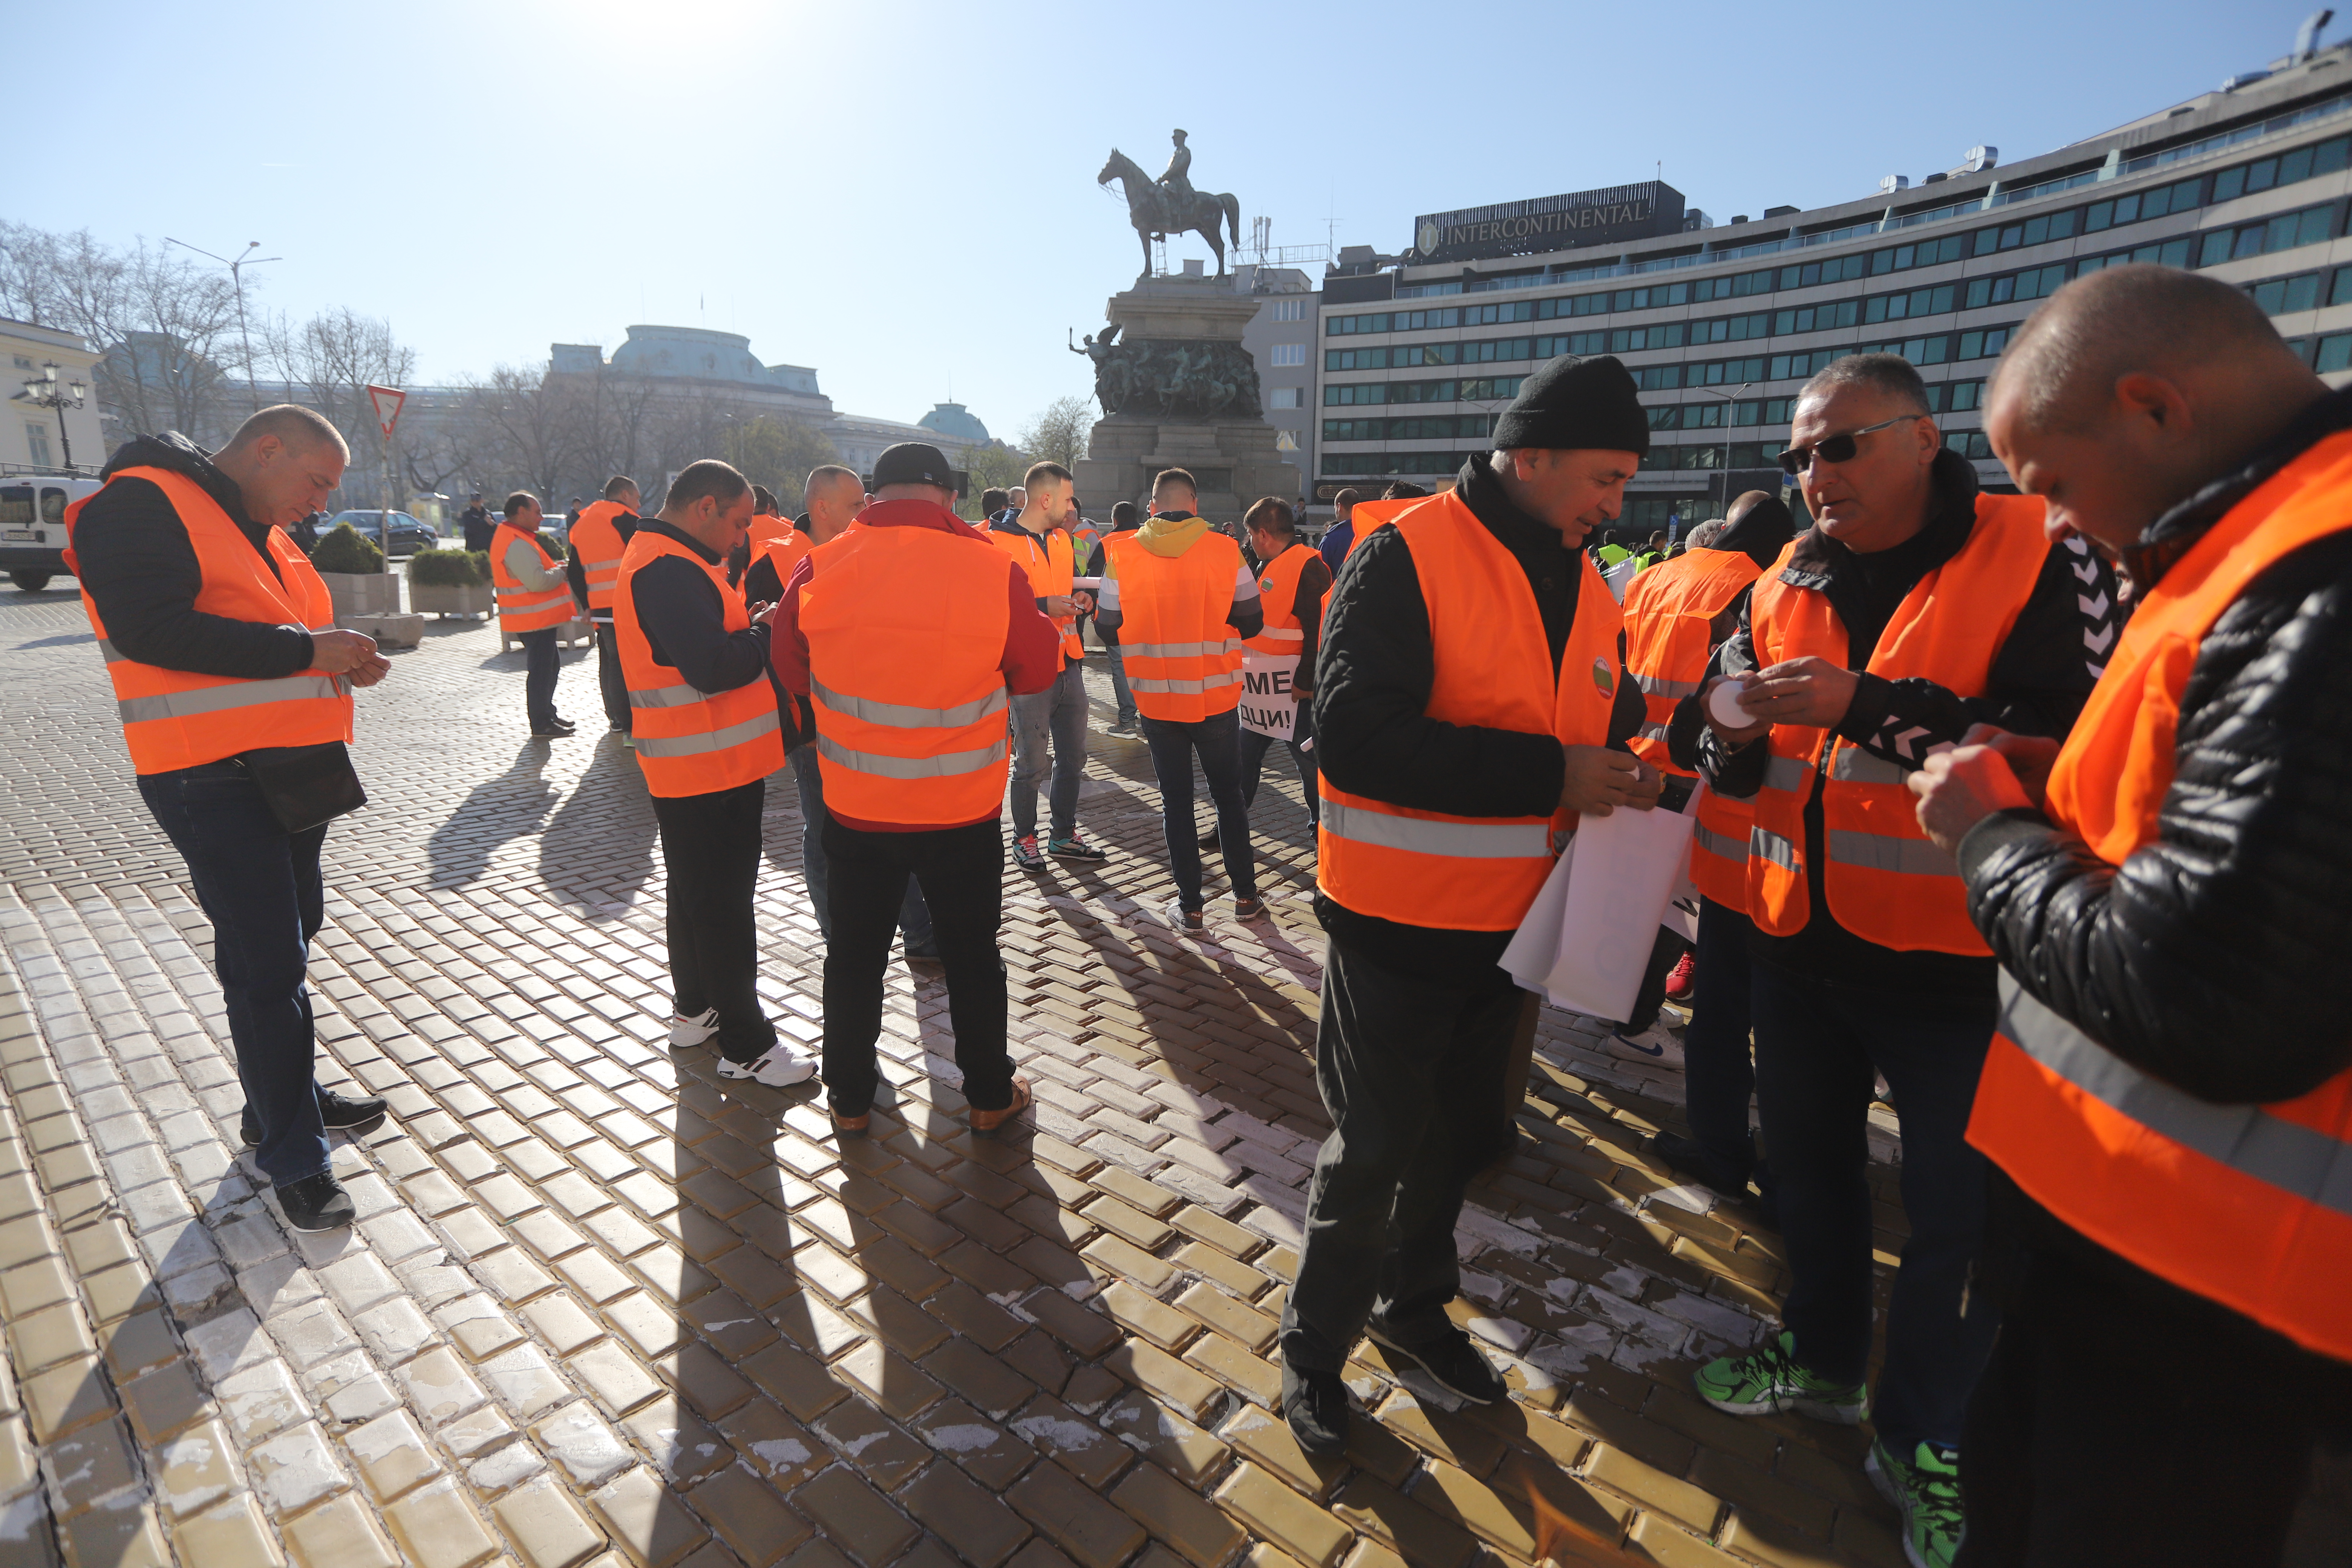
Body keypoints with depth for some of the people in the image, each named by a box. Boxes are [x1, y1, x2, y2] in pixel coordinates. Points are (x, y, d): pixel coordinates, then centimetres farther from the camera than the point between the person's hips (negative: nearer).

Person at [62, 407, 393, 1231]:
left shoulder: (262, 532, 17)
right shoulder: (141, 505, -11)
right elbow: (149, 629, -24)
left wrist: (345, 661, 2)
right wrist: (304, 650, -22)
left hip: (292, 770, 9)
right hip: (215, 780, -9)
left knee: (289, 940, 18)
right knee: (268, 964, -5)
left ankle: (282, 1100, 35)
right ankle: (293, 1156, 7)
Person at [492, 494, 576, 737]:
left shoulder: (516, 538, 16)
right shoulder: (517, 543, -20)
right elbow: (538, 581, -28)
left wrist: (554, 570, 9)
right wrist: (562, 572, -12)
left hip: (538, 619, 11)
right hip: (534, 620, -11)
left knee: (550, 665, 20)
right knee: (540, 669, -5)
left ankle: (547, 713, 32)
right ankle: (542, 724, 1)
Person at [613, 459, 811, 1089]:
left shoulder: (668, 561, 14)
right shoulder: (667, 570, -21)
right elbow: (714, 667, -30)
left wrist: (751, 625, -1)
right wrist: (767, 631, -14)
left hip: (701, 767, 11)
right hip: (711, 770, -11)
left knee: (697, 891, 21)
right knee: (723, 903, -2)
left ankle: (696, 1009, 37)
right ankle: (746, 1044, 8)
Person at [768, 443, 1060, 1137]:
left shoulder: (819, 568, -10)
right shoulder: (994, 571, -15)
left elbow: (793, 672, 4)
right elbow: (1038, 670, -1)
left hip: (854, 806, 2)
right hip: (962, 809, -1)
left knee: (855, 954, 18)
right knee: (972, 955, 16)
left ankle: (850, 1099, 32)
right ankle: (990, 1096, 30)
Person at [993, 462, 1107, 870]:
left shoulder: (1062, 539, 14)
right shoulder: (999, 542, -11)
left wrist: (1079, 599, 6)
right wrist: (1042, 606, -21)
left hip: (1068, 664, 8)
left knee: (1073, 756, 13)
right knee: (1031, 763, 2)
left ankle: (1063, 836, 28)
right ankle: (1024, 839, 21)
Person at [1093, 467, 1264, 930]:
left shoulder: (1122, 554, -7)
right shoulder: (1224, 550, -8)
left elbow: (1109, 629, -2)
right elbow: (1251, 622, -2)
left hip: (1157, 701, 0)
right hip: (1216, 698, 0)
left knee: (1176, 801, 12)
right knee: (1228, 795, 16)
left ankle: (1190, 905, 16)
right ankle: (1245, 895, 23)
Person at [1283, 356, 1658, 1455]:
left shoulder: (1588, 592, 7)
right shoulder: (1406, 557, -17)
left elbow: (1598, 730, 18)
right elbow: (1356, 735, -28)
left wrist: (1621, 778, -6)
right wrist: (1548, 774, -28)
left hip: (1508, 924, 7)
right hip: (1395, 922, -7)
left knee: (1457, 1139, 22)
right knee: (1372, 1153, 6)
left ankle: (1412, 1304, 46)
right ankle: (1313, 1345, 32)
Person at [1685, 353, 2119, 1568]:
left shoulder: (2039, 562, -10)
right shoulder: (1785, 583, 7)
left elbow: (2071, 745, -22)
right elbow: (1734, 768, 9)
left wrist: (1864, 705, -28)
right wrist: (1736, 731, -14)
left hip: (1950, 958, -5)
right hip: (1798, 936, 6)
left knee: (1952, 1207, 9)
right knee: (1807, 1158, 20)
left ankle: (1921, 1442, 31)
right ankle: (1821, 1355, 44)